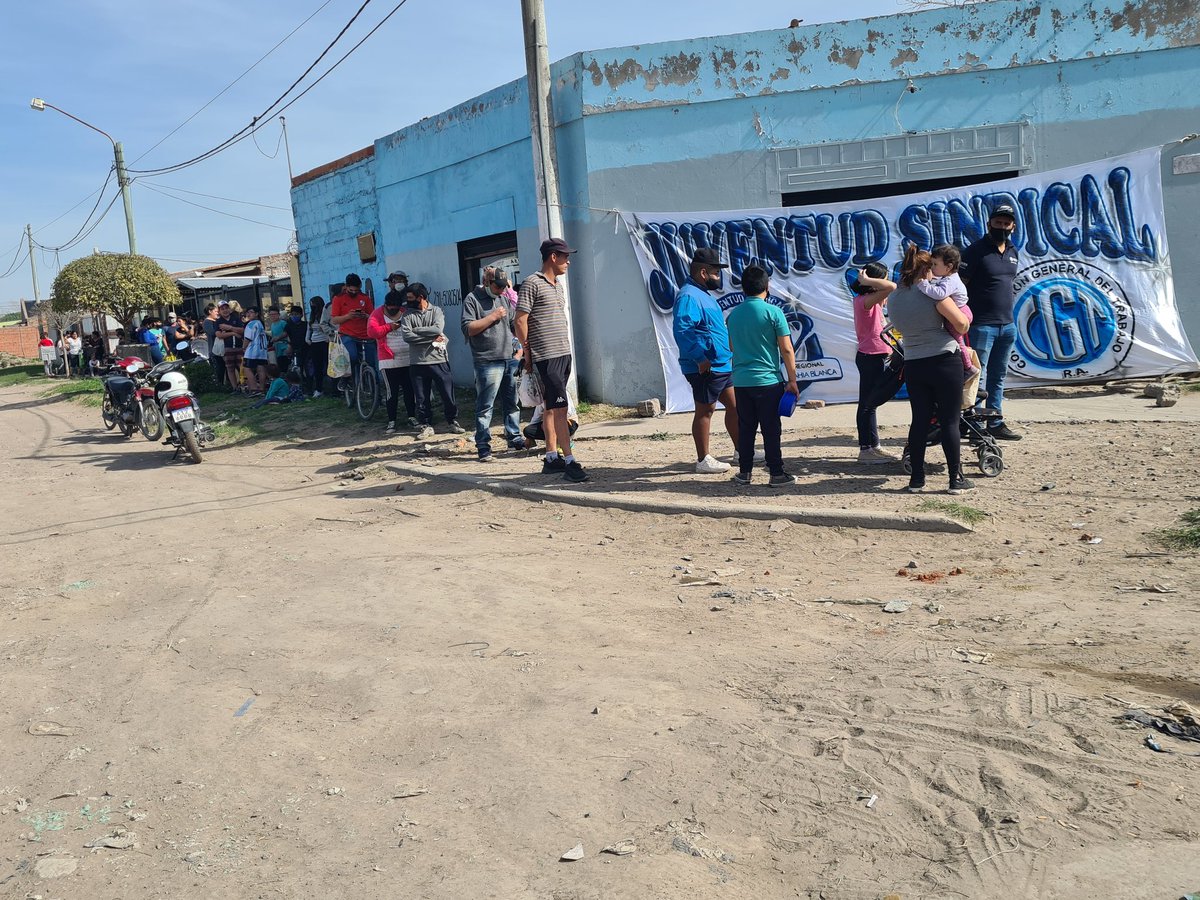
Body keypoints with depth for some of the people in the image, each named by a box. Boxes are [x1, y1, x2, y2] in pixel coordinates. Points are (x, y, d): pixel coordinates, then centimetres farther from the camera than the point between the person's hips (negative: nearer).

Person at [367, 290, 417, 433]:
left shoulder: (406, 313, 6)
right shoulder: (377, 314, -1)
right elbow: (371, 331, -15)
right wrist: (389, 327, -16)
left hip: (408, 360, 3)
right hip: (389, 361, -3)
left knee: (410, 389, 8)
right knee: (392, 391, 0)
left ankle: (412, 417, 20)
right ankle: (391, 422, 7)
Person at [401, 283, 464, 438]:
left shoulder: (436, 311, 1)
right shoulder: (408, 315, 4)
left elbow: (438, 329, -16)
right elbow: (407, 335, -11)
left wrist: (416, 330, -10)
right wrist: (431, 338, -13)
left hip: (439, 361, -1)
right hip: (419, 363, 1)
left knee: (448, 394, 4)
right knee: (422, 398, 6)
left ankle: (452, 422, 20)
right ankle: (426, 425, 18)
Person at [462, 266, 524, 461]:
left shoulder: (502, 298, 19)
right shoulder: (473, 299, -2)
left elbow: (512, 325, 27)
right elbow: (468, 329, -12)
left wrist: (519, 349, 15)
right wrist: (493, 316, -11)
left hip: (510, 360, 7)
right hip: (488, 363, -6)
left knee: (512, 403, 11)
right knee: (485, 407, -5)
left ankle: (514, 438, 21)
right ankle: (483, 446, -1)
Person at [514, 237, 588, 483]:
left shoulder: (558, 285, 18)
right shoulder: (532, 283, -8)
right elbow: (520, 321, -11)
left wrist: (566, 348, 17)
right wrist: (528, 354, -8)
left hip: (564, 353, 8)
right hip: (546, 357, -8)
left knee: (552, 408, 11)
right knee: (559, 407, -11)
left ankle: (551, 458, 16)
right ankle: (570, 462, -10)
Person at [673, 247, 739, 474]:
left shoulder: (703, 294, 18)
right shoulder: (688, 296, -16)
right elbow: (681, 330, -27)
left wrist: (729, 354, 24)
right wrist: (700, 358, -27)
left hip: (722, 365, 10)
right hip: (706, 368, -10)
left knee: (734, 406, 14)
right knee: (705, 411, -1)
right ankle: (703, 460, 8)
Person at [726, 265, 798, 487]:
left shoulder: (734, 314, 7)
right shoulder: (773, 312, -8)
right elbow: (786, 349, -9)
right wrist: (792, 380, -3)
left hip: (740, 381, 5)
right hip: (768, 380, -4)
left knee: (745, 428, 11)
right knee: (771, 429, 1)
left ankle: (744, 472, 16)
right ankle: (776, 474, 6)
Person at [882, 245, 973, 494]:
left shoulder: (892, 298, 5)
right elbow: (962, 324, -12)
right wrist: (954, 334, 8)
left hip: (913, 366, 5)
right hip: (945, 361, -5)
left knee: (920, 420, 10)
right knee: (949, 421, 2)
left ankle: (916, 479, 12)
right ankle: (956, 479, 7)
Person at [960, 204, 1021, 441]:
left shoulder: (1013, 253, 14)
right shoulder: (976, 251, -7)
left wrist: (1008, 316, 21)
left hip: (1007, 326, 7)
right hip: (981, 325, -7)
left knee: (998, 377, 12)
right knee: (977, 376, -7)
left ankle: (996, 423, 18)